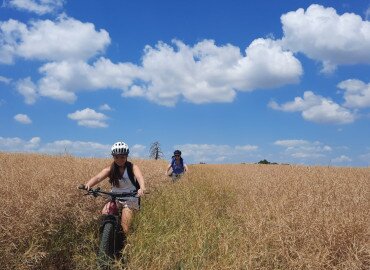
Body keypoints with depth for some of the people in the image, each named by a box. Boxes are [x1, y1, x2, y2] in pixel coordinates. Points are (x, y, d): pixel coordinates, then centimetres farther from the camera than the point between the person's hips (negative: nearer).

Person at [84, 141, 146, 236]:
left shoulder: (132, 167, -12)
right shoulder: (110, 169, -6)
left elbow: (139, 177, -32)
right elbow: (98, 177, -22)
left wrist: (142, 188, -55)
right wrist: (88, 185, -44)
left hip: (130, 199, -3)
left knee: (124, 228, -11)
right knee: (104, 213, -23)